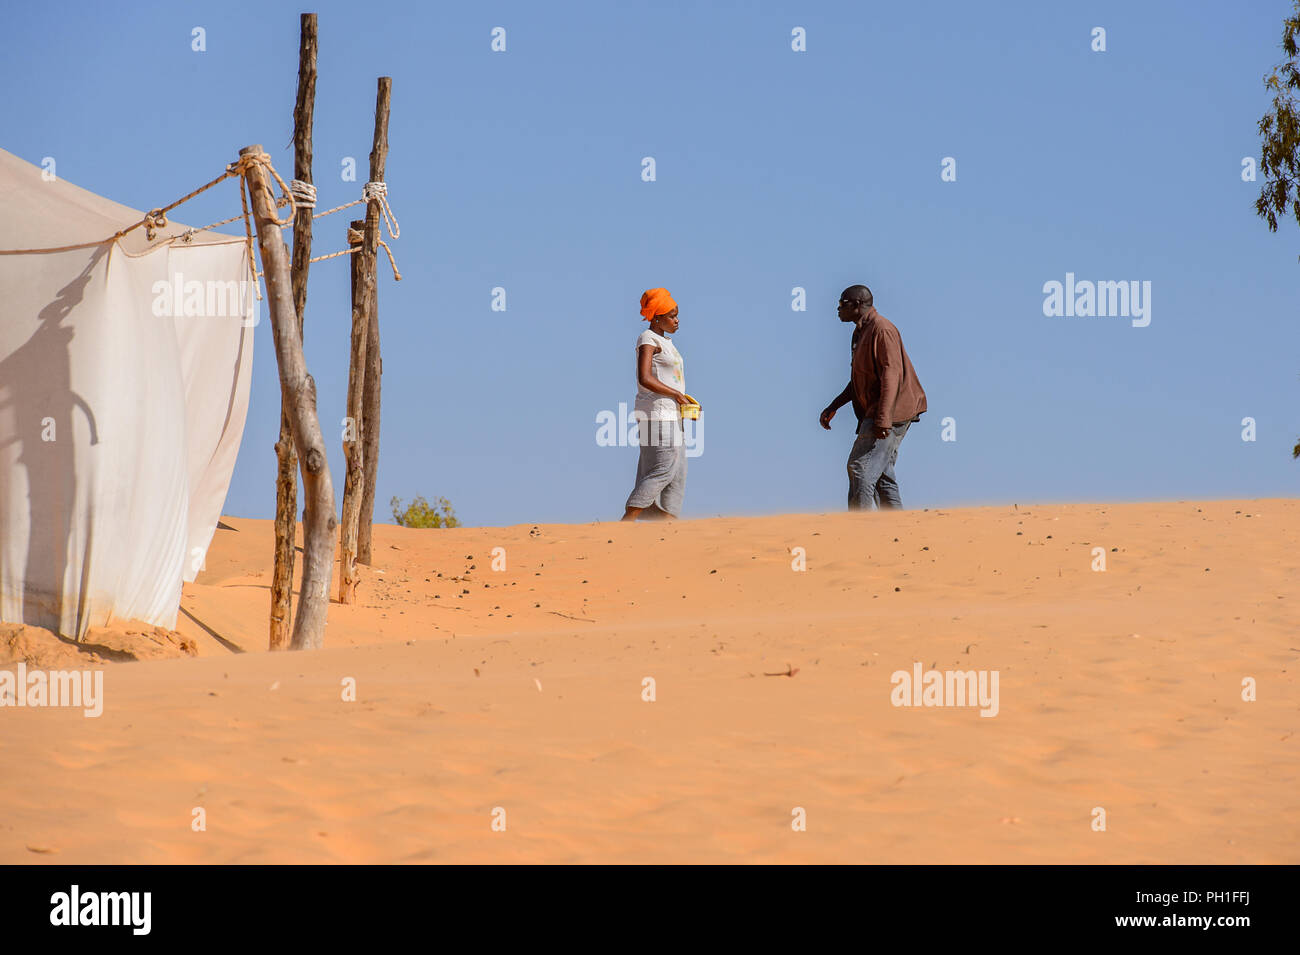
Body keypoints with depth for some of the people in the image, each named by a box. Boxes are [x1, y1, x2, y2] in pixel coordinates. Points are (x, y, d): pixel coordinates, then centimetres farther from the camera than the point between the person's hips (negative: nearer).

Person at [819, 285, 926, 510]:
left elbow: (891, 374, -22)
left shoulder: (882, 329, -14)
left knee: (861, 468, -15)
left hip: (890, 412, -10)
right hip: (875, 414, 10)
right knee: (881, 474, 9)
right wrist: (833, 407, 23)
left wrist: (883, 419, -28)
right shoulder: (861, 332, 18)